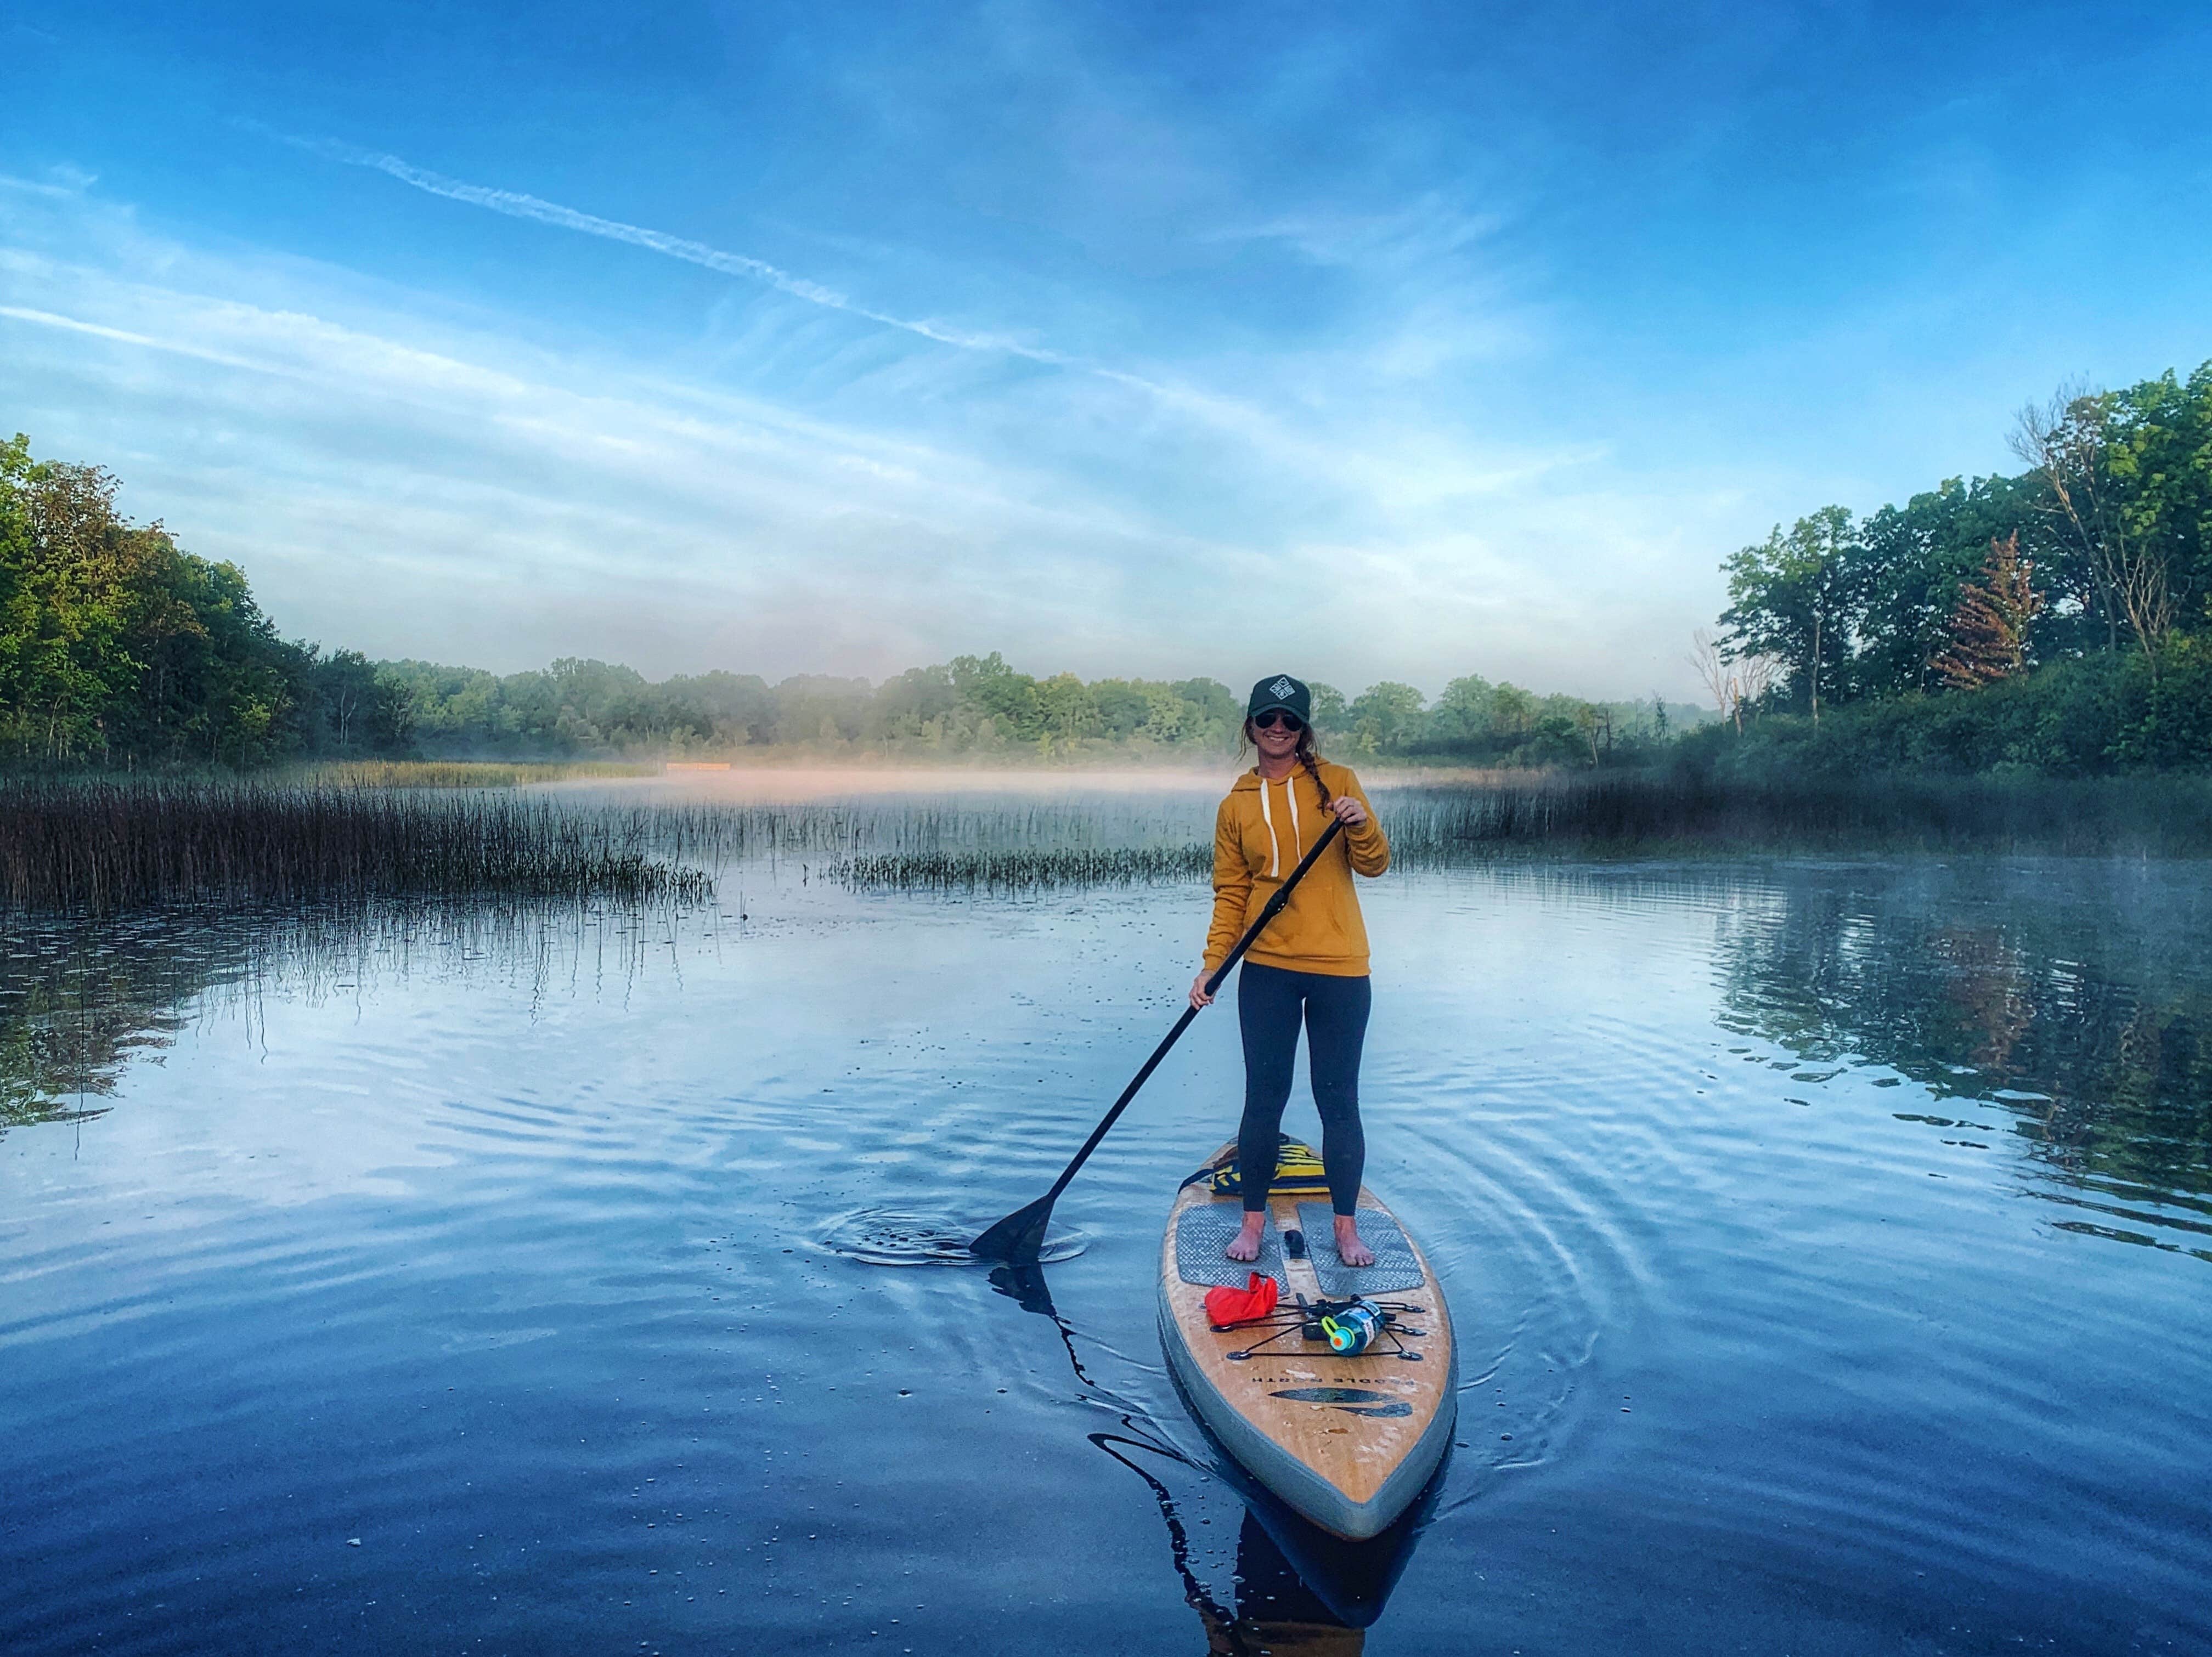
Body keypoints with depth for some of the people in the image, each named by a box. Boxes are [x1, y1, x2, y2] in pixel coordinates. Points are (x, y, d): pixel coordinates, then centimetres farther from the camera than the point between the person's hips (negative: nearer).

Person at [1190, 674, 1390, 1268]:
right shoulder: (1236, 805, 7)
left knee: (1338, 1099, 5)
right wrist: (1212, 964, -3)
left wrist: (1360, 824, -20)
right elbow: (1231, 893, 7)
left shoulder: (1336, 782, 3)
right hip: (1267, 969, 1)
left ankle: (1346, 1227, 18)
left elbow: (1374, 865, 0)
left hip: (1339, 967, -1)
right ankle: (1253, 1220, 19)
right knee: (1264, 1097, 5)